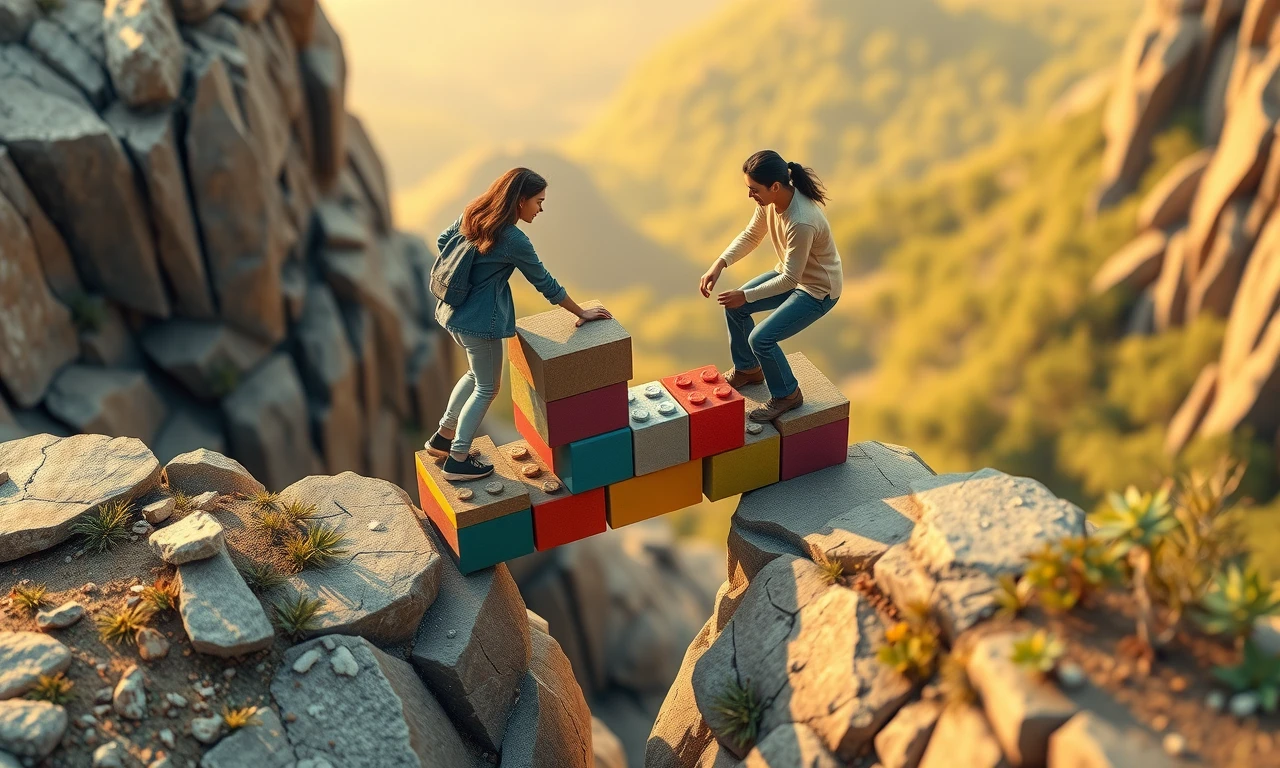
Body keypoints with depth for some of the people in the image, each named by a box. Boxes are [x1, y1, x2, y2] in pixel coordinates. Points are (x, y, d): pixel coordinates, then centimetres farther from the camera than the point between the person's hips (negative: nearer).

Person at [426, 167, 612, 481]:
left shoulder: (472, 214, 0)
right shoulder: (513, 240, -21)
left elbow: (442, 241, 14)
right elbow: (546, 285, -12)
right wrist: (582, 313, -1)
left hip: (451, 311, 8)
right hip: (479, 320, -8)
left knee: (476, 374, 27)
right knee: (487, 388, 10)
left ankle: (443, 437, 35)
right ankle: (457, 460, 16)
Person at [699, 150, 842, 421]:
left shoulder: (801, 223, -39)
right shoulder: (770, 200, -14)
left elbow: (790, 278, -29)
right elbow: (751, 236, 2)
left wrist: (746, 296, -23)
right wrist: (719, 263, -12)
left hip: (818, 289, -9)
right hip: (791, 273, 9)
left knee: (761, 338, -16)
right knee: (734, 306, 8)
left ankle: (787, 395, 9)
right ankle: (748, 369, 30)